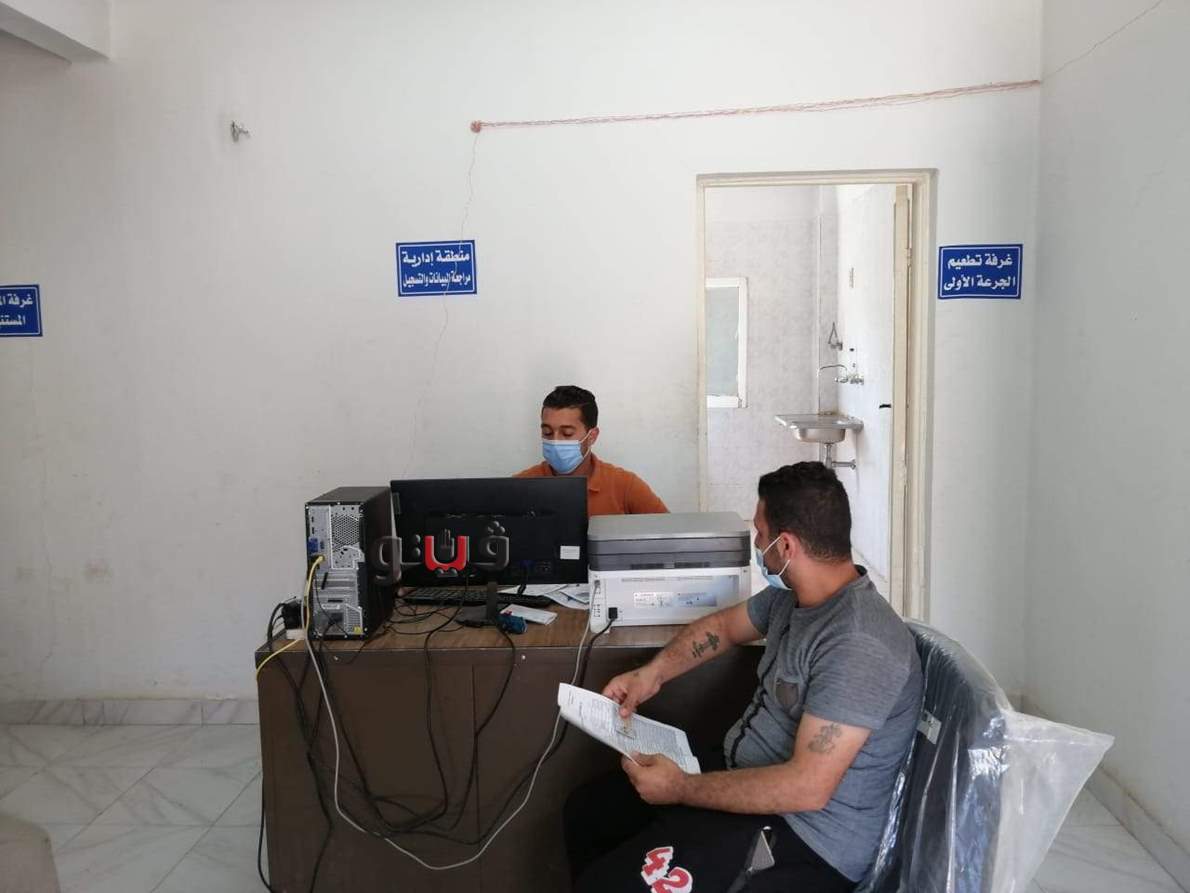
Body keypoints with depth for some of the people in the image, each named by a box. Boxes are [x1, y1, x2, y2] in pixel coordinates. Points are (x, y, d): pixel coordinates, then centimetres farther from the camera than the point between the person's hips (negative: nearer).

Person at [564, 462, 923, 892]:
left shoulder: (860, 646, -28)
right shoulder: (793, 595, 1)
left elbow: (808, 787, -30)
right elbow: (725, 625, 20)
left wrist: (681, 789, -22)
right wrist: (654, 672, 4)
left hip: (807, 837, -9)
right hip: (745, 777, 9)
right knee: (586, 809, 12)